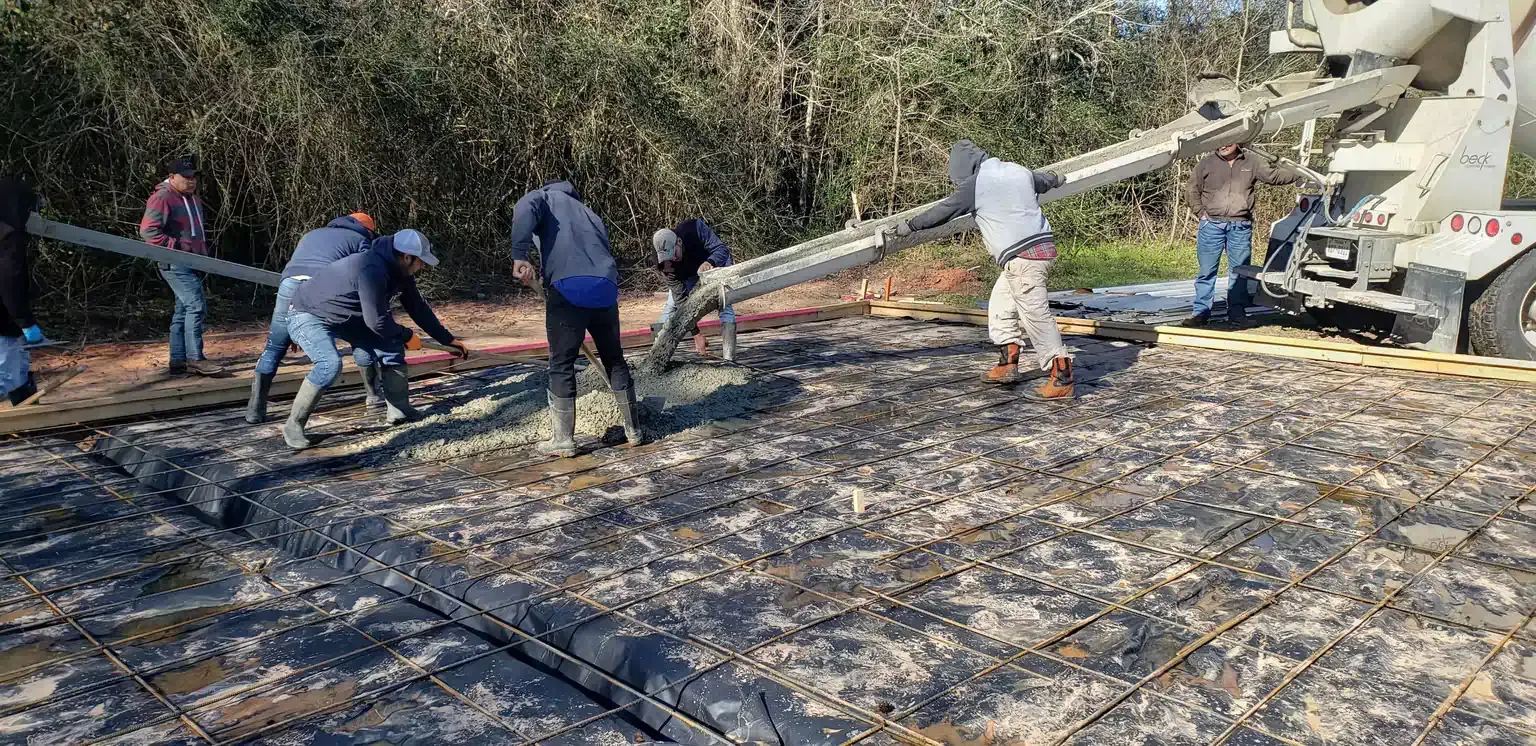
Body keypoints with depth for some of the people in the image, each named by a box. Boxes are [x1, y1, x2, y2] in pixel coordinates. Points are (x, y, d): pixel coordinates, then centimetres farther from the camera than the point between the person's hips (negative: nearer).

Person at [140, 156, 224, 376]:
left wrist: (203, 253, 18)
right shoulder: (162, 198, -12)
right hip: (176, 264, -10)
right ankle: (195, 358, -15)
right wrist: (175, 247, -21)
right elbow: (148, 230, -18)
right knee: (196, 306, -17)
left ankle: (178, 361, 16)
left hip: (192, 263, 10)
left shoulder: (193, 198, 18)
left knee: (183, 311, 11)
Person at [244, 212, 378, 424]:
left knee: (274, 348, 16)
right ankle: (374, 394, 24)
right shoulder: (360, 240, 25)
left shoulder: (311, 234, 39)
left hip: (290, 286, 3)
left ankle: (255, 410, 12)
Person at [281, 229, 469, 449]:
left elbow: (418, 308, 10)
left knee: (391, 346, 5)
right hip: (309, 316, -10)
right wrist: (407, 336, -12)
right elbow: (377, 321, -29)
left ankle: (399, 411, 13)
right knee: (330, 363, -32)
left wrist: (448, 339, 15)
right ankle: (293, 425, -16)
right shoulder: (372, 270, -33)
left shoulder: (399, 271, -3)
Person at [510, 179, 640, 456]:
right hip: (606, 288, 5)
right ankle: (633, 430, 25)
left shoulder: (545, 196, 20)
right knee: (615, 360, 17)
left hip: (568, 288, -5)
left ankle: (563, 440, 8)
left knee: (562, 364, 5)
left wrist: (519, 256, -16)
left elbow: (524, 210, -6)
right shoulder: (590, 214, 35)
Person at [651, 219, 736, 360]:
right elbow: (681, 299, -32)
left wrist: (709, 263, -59)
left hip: (715, 260, -1)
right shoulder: (664, 263, -33)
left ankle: (729, 354, -22)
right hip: (688, 274, 2)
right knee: (672, 305, -12)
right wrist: (696, 334, -36)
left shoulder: (694, 228, -40)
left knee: (725, 305, -17)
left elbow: (722, 249, -35)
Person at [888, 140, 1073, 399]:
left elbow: (943, 211, 2)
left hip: (1021, 256, -9)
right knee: (1000, 305, 17)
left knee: (1036, 315, -8)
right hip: (1044, 245, 9)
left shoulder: (975, 183, -6)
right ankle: (1007, 364, 18)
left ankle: (1061, 377, -7)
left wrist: (909, 226, 14)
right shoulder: (1019, 171, 16)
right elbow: (1043, 179, 37)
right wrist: (1056, 179, 62)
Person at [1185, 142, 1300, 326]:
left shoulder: (1252, 163, 9)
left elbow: (1274, 176, 12)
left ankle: (1237, 313, 14)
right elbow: (1193, 190, 8)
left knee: (1239, 272, 6)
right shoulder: (1206, 163, 5)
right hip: (1212, 224, -1)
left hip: (1241, 227, 1)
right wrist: (1201, 213, -1)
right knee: (1206, 271, -1)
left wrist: (1300, 173, 2)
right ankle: (1201, 313, 3)